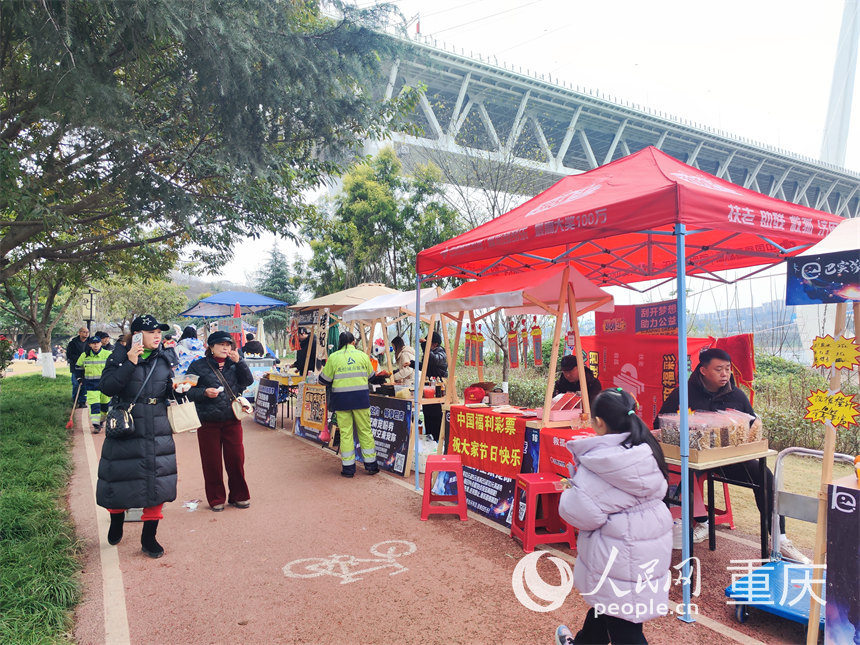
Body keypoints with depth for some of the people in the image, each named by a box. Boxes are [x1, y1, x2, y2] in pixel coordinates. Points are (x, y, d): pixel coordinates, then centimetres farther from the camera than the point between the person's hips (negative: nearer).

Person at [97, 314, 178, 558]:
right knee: (120, 476, 9)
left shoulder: (166, 357, 3)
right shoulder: (120, 356, -6)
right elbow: (106, 387, -17)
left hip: (158, 432, 3)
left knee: (157, 481, 4)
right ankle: (116, 522, 41)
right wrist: (130, 364, -24)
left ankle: (149, 538, 19)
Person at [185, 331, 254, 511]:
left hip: (232, 421, 2)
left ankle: (238, 496, 21)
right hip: (208, 422, -2)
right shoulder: (198, 366, 2)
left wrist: (239, 361, -14)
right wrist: (205, 393, -17)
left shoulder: (234, 364, 9)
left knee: (236, 459, 5)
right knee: (212, 462, 6)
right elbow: (189, 391, 0)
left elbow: (248, 381, -4)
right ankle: (216, 499, 20)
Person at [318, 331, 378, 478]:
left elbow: (324, 380, 4)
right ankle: (371, 465, 17)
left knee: (345, 433, 6)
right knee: (365, 431, 10)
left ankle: (348, 468, 10)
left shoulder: (333, 357, -2)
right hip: (361, 398, 1)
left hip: (341, 399, -1)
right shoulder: (362, 355, 2)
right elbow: (370, 375, 14)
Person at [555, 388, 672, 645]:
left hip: (620, 554, -8)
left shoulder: (597, 465, -24)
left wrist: (569, 492, -3)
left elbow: (580, 513, -25)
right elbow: (658, 489, 9)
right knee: (605, 599, 29)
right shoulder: (647, 451, -4)